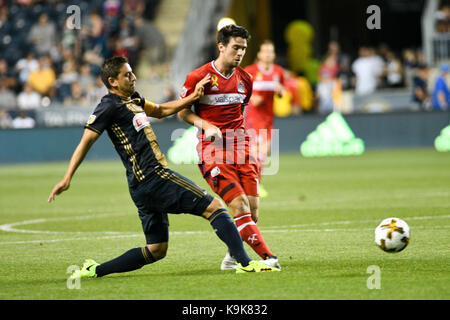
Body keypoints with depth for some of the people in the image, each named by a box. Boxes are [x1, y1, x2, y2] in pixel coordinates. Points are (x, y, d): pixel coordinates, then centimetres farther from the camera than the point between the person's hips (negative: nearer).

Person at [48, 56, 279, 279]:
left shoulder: (133, 100, 20)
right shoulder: (110, 106, -7)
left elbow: (161, 110, 35)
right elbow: (86, 141, -10)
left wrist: (193, 97, 24)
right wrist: (67, 179, -15)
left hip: (143, 187, 10)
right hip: (154, 178, -10)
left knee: (156, 250, 12)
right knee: (213, 207, -8)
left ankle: (94, 270, 9)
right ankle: (245, 263, -12)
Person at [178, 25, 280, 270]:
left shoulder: (245, 79, 11)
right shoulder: (199, 77, -5)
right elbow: (182, 111, 3)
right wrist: (206, 125, -12)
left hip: (240, 149, 6)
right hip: (213, 151, -5)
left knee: (252, 209, -3)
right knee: (239, 206, -17)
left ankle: (233, 256, 17)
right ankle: (267, 256, -22)